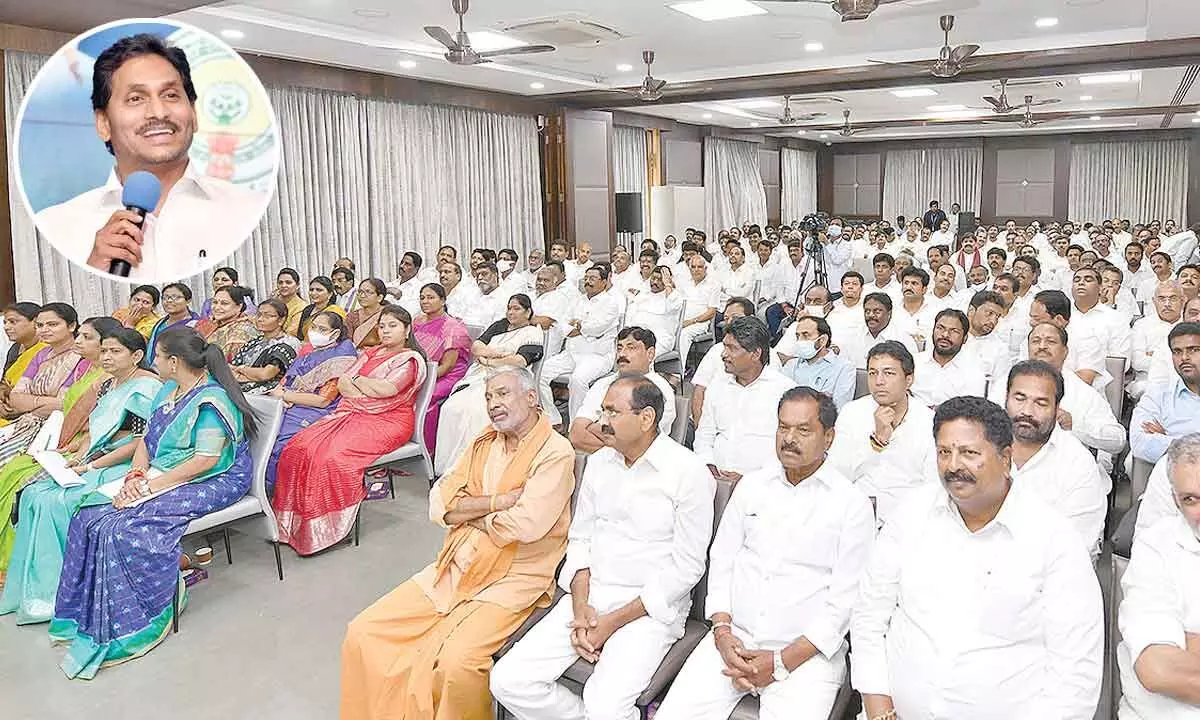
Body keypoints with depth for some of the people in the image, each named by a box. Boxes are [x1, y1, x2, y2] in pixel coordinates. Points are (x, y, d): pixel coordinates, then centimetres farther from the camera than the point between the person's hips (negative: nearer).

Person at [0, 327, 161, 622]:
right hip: (93, 460, 9)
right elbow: (94, 430, 20)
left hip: (125, 465, -9)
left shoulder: (147, 387, -11)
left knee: (56, 499, -21)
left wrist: (93, 465, -15)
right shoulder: (108, 384, 18)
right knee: (34, 492, -9)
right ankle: (35, 585, -5)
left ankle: (54, 592, -10)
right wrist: (78, 456, 1)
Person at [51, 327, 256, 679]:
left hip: (214, 482, -9)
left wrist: (152, 484, -20)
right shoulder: (168, 391, 13)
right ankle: (88, 615, 2)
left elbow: (206, 460, -22)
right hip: (158, 477, 9)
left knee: (124, 528, -25)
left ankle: (127, 628, -11)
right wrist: (136, 474, -5)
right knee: (90, 514, -7)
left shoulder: (211, 400, -18)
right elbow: (147, 439, 14)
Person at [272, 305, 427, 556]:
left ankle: (323, 530, -22)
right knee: (298, 448, -16)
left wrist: (357, 380, 2)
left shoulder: (411, 359, 2)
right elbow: (342, 383, 14)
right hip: (352, 414, 7)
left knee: (334, 456, -31)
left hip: (386, 422, -7)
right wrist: (366, 395, -5)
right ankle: (293, 522, -15)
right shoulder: (370, 353, 24)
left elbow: (386, 389, -15)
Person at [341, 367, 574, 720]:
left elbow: (527, 525, -22)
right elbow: (440, 505, 2)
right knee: (363, 632, -2)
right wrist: (498, 501, -13)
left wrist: (469, 513, -5)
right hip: (455, 568, 7)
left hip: (512, 580, -7)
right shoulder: (484, 443, 11)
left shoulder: (556, 452, -10)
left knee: (455, 661, -30)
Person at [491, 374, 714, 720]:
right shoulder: (598, 462, 9)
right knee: (508, 681, -10)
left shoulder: (688, 472, -11)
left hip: (650, 606, -5)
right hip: (589, 594, 6)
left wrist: (615, 621, -13)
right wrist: (580, 607, -5)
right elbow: (580, 538, 12)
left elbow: (686, 568, -11)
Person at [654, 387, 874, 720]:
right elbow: (722, 558, 11)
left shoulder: (852, 503, -3)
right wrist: (722, 629, -5)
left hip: (807, 650, -3)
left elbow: (845, 598, -7)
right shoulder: (752, 485, 10)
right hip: (734, 636, 3)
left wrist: (782, 662, -13)